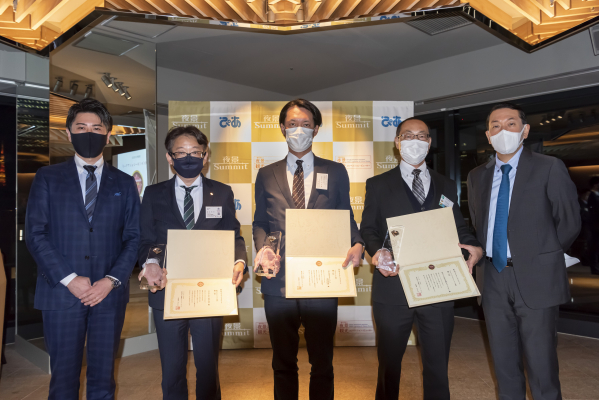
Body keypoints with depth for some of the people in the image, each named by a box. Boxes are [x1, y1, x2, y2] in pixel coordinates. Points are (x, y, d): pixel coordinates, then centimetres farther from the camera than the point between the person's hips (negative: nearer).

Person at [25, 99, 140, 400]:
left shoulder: (124, 183, 9)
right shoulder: (47, 178, 6)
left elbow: (134, 237, 4)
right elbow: (34, 233, -2)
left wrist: (111, 280, -9)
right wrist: (69, 279, -11)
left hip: (109, 293, 1)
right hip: (61, 293, -1)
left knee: (103, 376, 11)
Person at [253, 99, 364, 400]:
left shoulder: (335, 172, 6)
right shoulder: (266, 175, 8)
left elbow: (346, 218, 6)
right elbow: (260, 223, 10)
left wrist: (357, 245, -14)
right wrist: (262, 248, -10)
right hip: (279, 282, 1)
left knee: (322, 363, 14)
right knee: (283, 363, 17)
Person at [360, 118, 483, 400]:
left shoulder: (447, 186, 13)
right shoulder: (377, 185, 5)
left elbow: (458, 228, 12)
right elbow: (367, 228, 2)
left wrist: (475, 247, -8)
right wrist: (377, 253, -18)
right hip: (393, 286, -2)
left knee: (438, 365, 12)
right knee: (389, 361, 13)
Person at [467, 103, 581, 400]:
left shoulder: (550, 168, -3)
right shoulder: (477, 176, 9)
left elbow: (569, 223, 0)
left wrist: (540, 257, 3)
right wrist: (482, 255, 6)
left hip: (535, 279, -4)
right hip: (493, 278, 4)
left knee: (541, 365, 3)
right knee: (504, 365, 15)